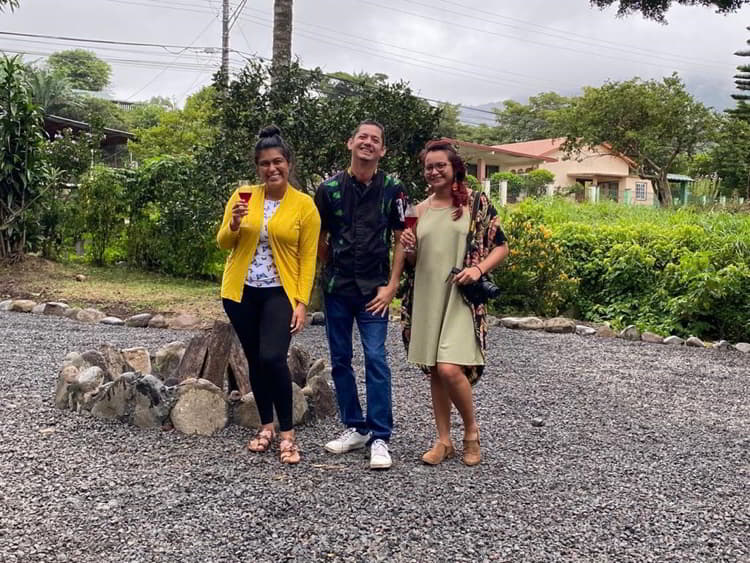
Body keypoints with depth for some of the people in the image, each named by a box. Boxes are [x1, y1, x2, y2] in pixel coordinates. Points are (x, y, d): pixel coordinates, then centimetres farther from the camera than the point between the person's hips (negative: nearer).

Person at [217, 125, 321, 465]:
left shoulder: (304, 205, -4)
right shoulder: (242, 196, 2)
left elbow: (308, 259, -4)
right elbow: (223, 243, 6)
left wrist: (302, 302, -11)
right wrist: (234, 224, -15)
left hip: (280, 293, -3)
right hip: (242, 291, 3)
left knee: (273, 359, -17)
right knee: (255, 361, 11)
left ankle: (287, 433, -1)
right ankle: (266, 427, 27)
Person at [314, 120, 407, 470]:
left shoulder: (392, 189, 0)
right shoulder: (330, 188, 2)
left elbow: (401, 240, 2)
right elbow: (320, 239, 12)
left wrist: (390, 285, -4)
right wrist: (334, 271, 12)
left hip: (374, 289, -2)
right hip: (336, 287, 3)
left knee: (376, 359, -7)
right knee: (340, 359, 8)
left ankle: (379, 438, 1)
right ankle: (355, 428, 21)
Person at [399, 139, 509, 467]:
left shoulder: (476, 203, 0)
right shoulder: (419, 210, 11)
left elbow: (501, 247, 2)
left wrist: (479, 269, -15)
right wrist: (408, 249, -6)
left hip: (461, 297, -4)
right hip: (427, 298, 5)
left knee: (450, 368, -16)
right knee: (434, 370, 8)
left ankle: (471, 430, 9)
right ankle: (444, 440, 20)